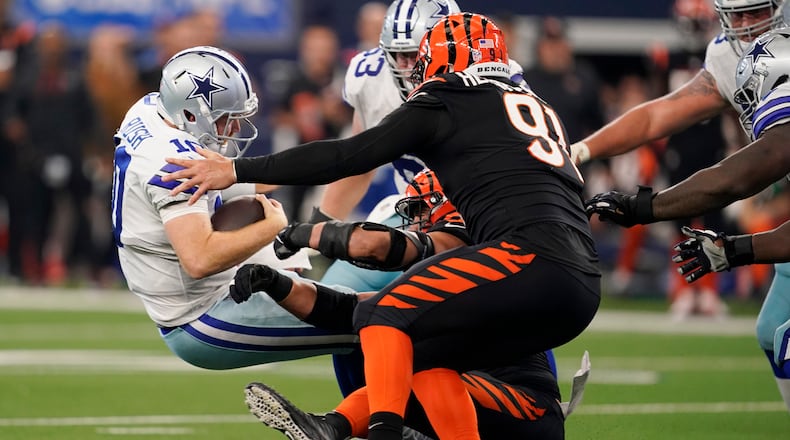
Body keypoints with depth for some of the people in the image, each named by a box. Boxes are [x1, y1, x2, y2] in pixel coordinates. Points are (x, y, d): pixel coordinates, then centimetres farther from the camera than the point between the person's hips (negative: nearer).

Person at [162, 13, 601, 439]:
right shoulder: (538, 108, 29)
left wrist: (237, 171, 6)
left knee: (384, 314, -4)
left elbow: (345, 157, 3)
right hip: (583, 287, 8)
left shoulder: (442, 106, 7)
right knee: (422, 352, 15)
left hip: (531, 259, -8)